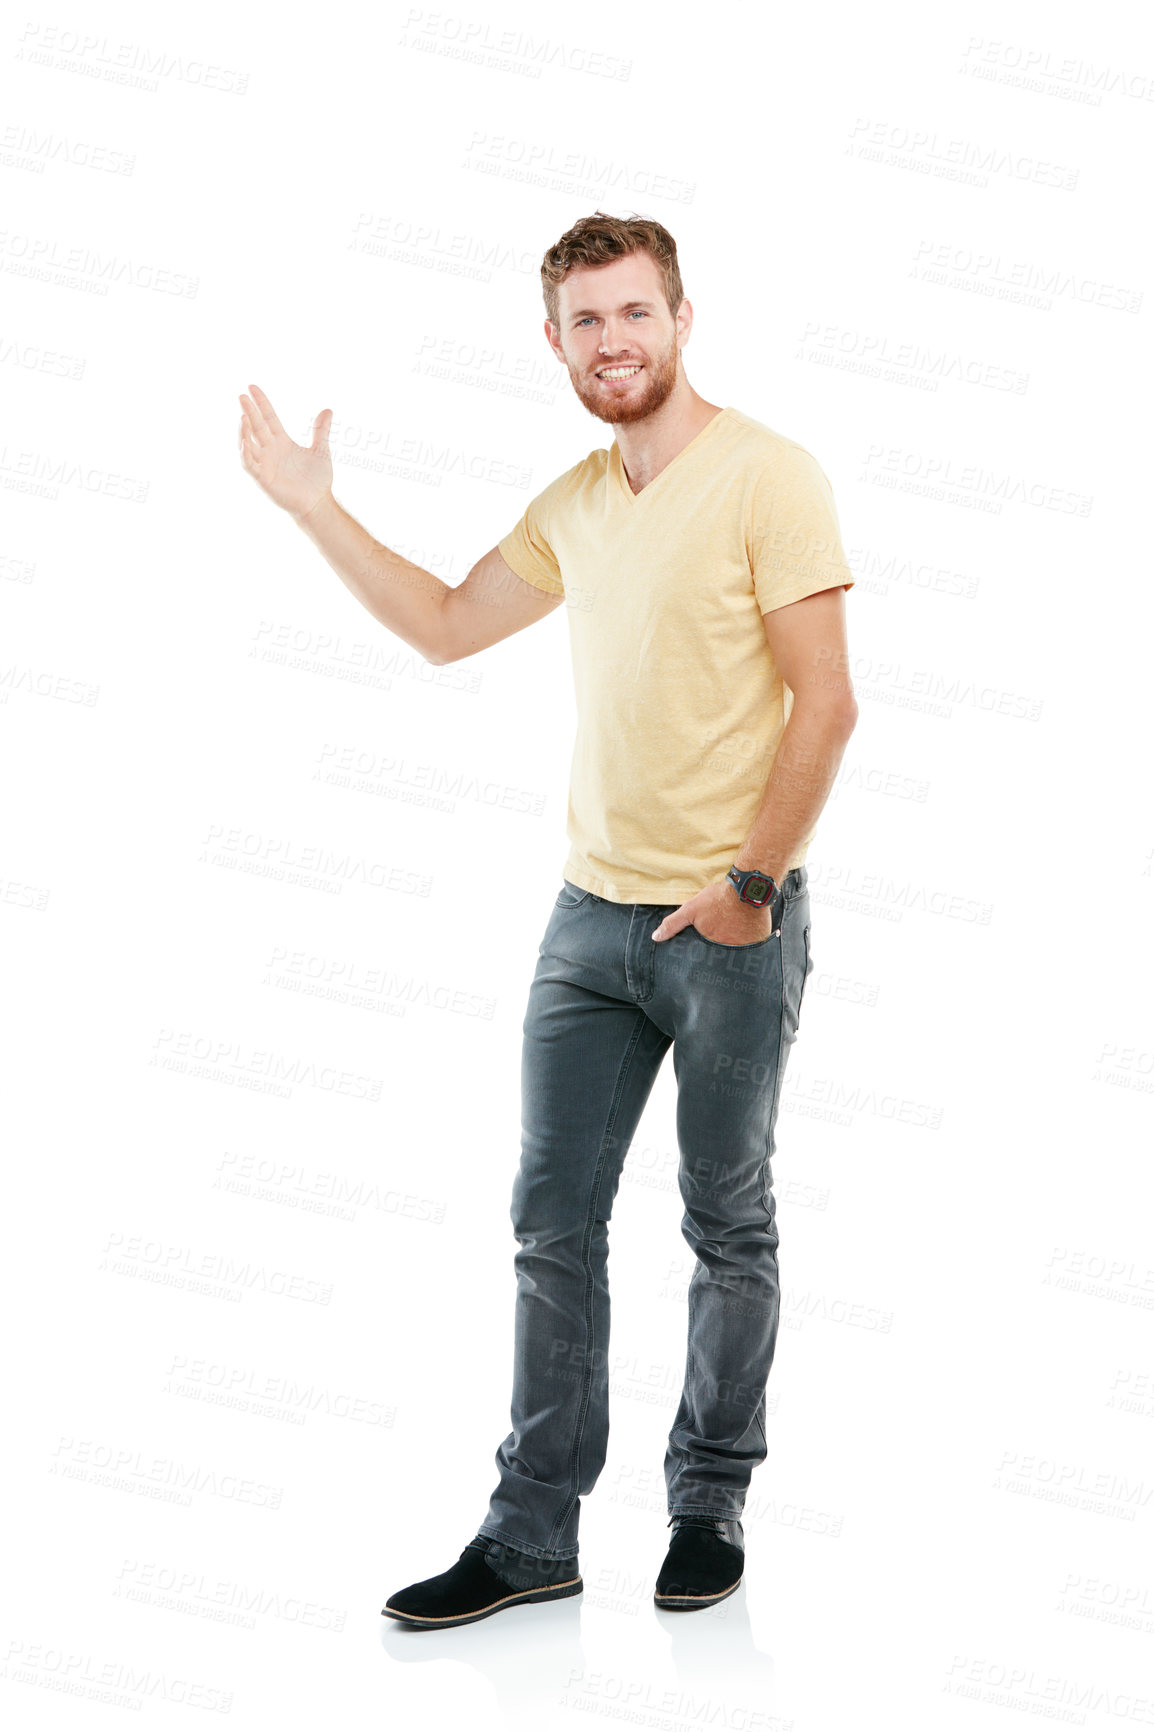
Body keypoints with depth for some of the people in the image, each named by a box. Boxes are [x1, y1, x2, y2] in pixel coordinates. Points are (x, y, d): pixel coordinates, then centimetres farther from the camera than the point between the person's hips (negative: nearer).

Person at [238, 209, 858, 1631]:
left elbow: (825, 701, -13)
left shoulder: (765, 476, -10)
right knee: (552, 1223, 5)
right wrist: (314, 508, 15)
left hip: (732, 924, -6)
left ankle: (710, 1506, 24)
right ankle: (531, 1535, 14)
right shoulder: (573, 504, 11)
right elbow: (447, 626, 21)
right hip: (593, 914, 6)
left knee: (728, 1229, 8)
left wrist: (752, 884, -15)